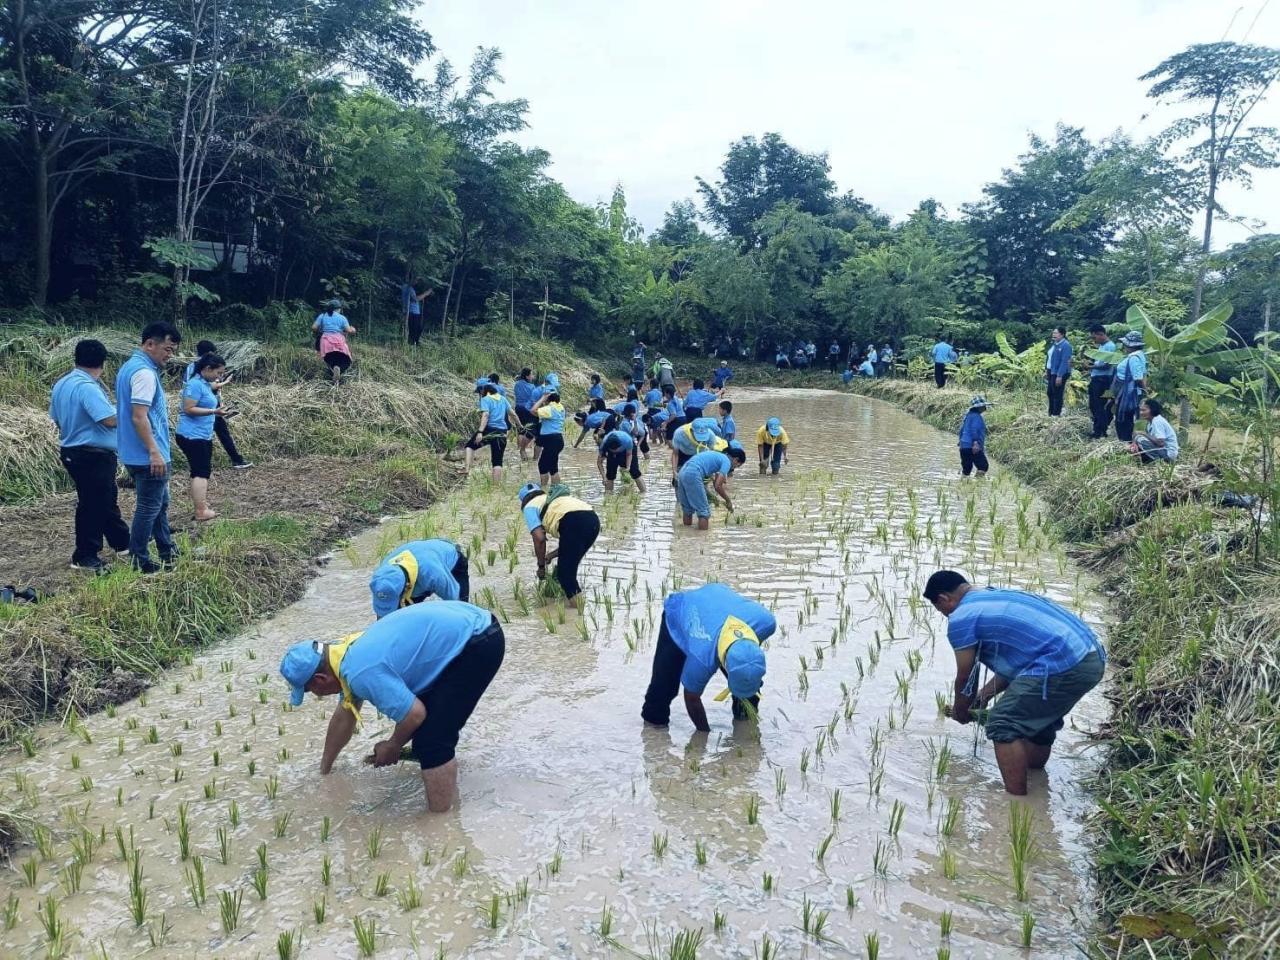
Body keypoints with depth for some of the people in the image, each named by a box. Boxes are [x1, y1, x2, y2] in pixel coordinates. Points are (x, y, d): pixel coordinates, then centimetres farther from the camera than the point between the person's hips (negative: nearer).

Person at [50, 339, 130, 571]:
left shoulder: (62, 383, 8)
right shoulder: (88, 387, -22)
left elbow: (55, 417, 16)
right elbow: (111, 420, -27)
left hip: (72, 451, 10)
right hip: (93, 455, -10)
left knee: (107, 499, 20)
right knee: (93, 505, -1)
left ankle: (121, 542, 31)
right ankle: (84, 557, 7)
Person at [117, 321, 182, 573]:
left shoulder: (129, 366, 13)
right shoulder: (144, 373, -20)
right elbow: (139, 417, -26)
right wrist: (154, 452, -26)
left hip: (137, 454, 10)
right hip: (148, 457, -10)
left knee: (160, 503, 21)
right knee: (148, 508, 0)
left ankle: (167, 552, 31)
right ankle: (139, 562, 9)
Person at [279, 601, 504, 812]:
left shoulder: (362, 673, -20)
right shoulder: (350, 652, 12)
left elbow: (415, 714, -17)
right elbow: (344, 716, 27)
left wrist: (393, 747, 4)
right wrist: (323, 770, 39)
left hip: (478, 642, -10)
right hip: (466, 624, 10)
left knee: (431, 739, -9)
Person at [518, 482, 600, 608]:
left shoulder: (529, 507, 20)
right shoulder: (554, 500, 40)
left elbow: (539, 538, 4)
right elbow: (574, 541, 37)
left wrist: (541, 566, 17)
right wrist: (551, 555, 42)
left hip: (573, 523, -8)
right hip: (593, 518, 8)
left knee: (565, 576, 0)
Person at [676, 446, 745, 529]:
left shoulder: (718, 456, 27)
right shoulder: (727, 462, 2)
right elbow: (718, 486, -5)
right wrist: (728, 501, 7)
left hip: (683, 472, 9)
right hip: (693, 475, -9)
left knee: (687, 509, 21)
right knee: (704, 511, 0)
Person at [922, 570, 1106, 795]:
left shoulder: (960, 617, -1)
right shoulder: (999, 596, 25)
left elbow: (965, 678, 9)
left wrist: (960, 712, 27)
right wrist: (986, 693, 37)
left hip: (1063, 666, -9)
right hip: (1094, 657, 9)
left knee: (1003, 725, 2)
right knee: (1038, 717, 28)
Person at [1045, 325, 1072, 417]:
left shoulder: (1065, 345, -16)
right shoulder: (1054, 344, 11)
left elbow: (1064, 362, -20)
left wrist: (1059, 376, -23)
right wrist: (1046, 370, 15)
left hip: (1059, 373, -9)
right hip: (1051, 372, 9)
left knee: (1057, 395, -1)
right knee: (1050, 393, 16)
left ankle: (1056, 414, 8)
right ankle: (1051, 413, 27)